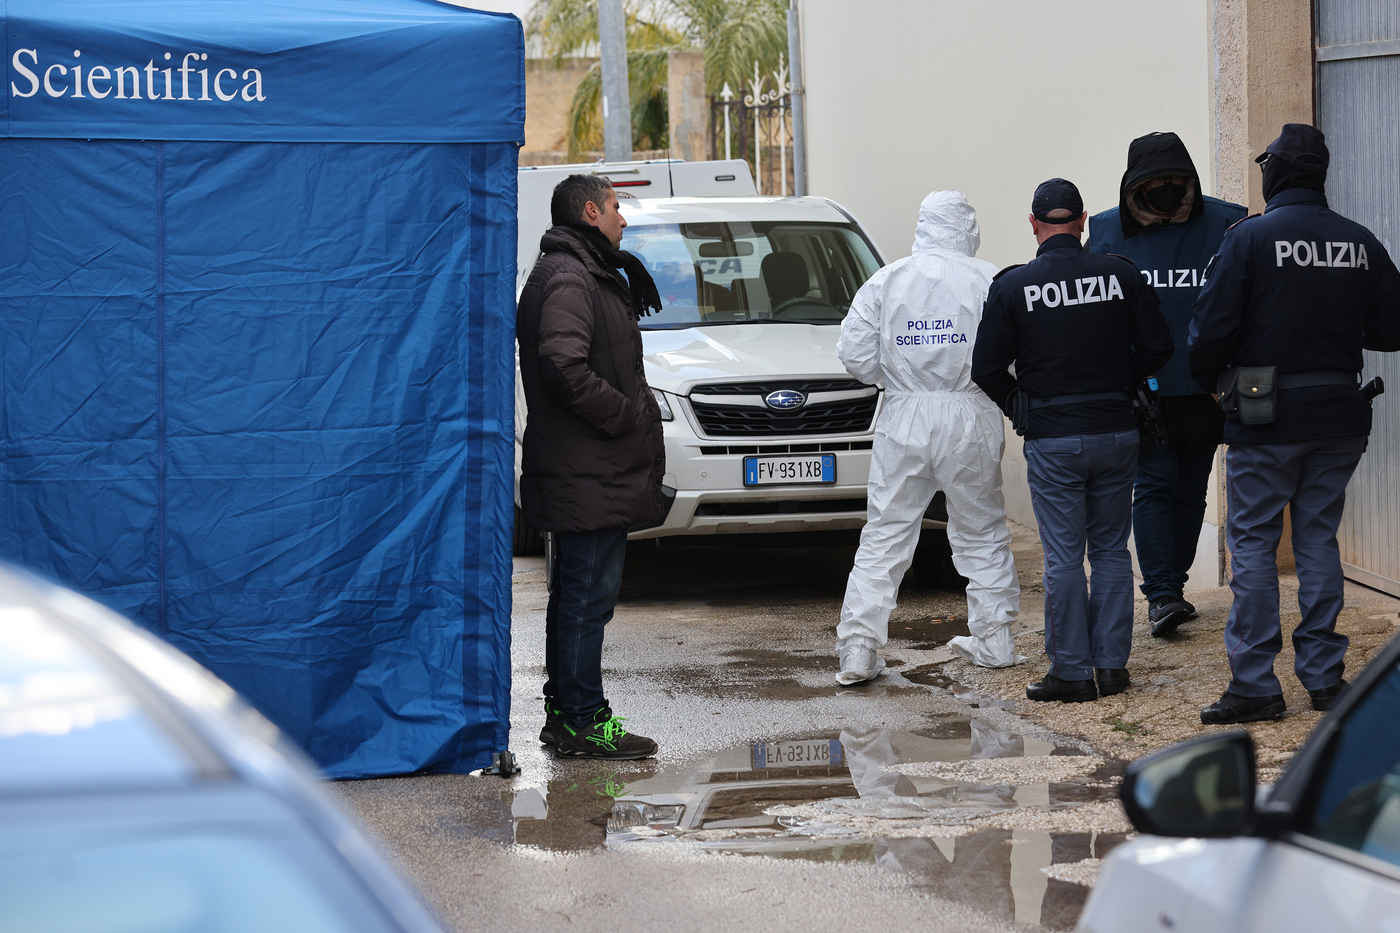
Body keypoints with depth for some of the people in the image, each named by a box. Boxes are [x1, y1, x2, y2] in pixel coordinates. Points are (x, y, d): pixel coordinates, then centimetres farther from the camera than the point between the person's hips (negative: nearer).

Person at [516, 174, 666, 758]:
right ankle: (582, 723, -5)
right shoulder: (567, 279, -15)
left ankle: (564, 713, 22)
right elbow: (564, 364, -27)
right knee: (589, 594, -7)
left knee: (577, 592, 15)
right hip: (587, 471, -11)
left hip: (592, 469, 11)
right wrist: (624, 415, -19)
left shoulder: (586, 274, 20)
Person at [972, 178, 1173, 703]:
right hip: (1117, 433, 3)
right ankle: (1111, 664, 13)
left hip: (1053, 440, -2)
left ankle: (1072, 672, 4)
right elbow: (1157, 348, 1)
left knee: (1064, 557, 2)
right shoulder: (1120, 275, -2)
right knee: (1111, 550, 12)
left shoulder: (1012, 286, -8)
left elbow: (987, 369, -6)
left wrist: (1019, 406, 10)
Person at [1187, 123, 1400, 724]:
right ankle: (1324, 675, 13)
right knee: (1319, 539, 12)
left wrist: (1207, 378, 7)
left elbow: (1212, 326, -12)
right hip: (1340, 416, 4)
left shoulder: (1249, 237, -10)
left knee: (1252, 543, 1)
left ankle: (1254, 685, -2)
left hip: (1266, 419, -4)